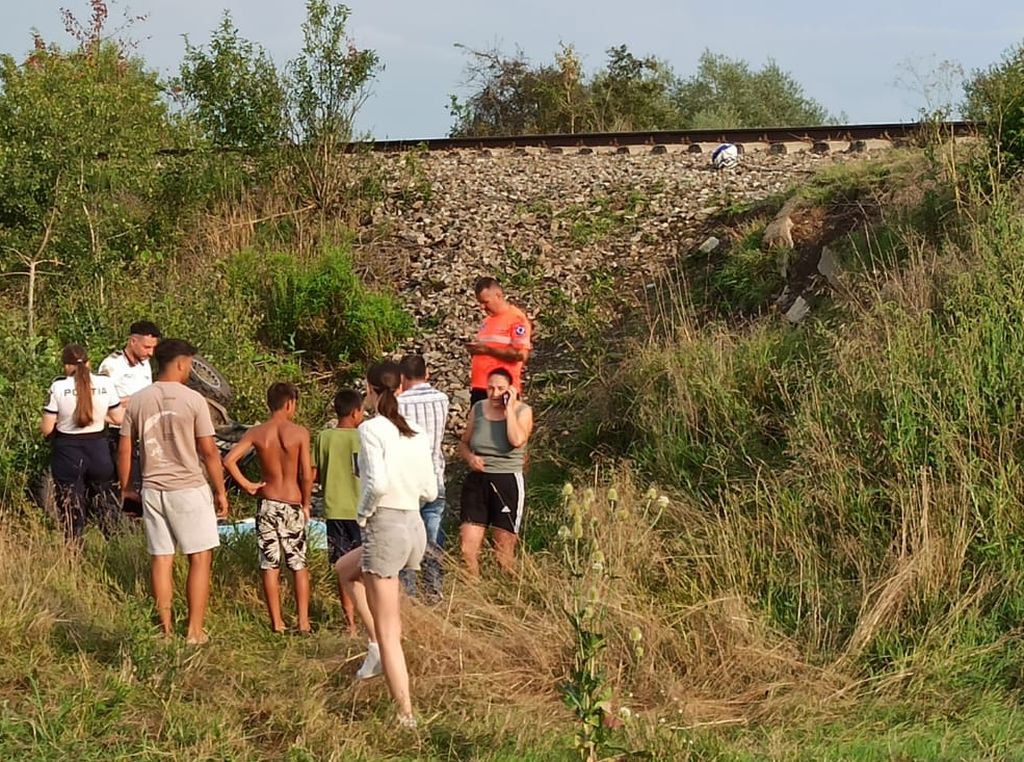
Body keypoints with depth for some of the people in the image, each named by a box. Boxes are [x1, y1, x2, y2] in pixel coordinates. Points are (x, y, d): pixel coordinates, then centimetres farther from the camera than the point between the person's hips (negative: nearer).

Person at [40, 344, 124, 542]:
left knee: (71, 511, 8)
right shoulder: (105, 384, -5)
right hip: (98, 449, 2)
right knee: (102, 504, 19)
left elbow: (47, 429, -8)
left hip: (67, 452, -2)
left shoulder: (58, 386, -11)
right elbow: (118, 418, 5)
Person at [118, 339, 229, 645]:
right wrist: (220, 491, 1)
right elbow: (209, 451, -8)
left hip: (152, 490, 4)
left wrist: (126, 487, 19)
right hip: (189, 488, -4)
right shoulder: (193, 400, -10)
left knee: (161, 559, 10)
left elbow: (124, 450, 6)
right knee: (200, 558, 5)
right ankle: (195, 631, 4)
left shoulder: (137, 401, 3)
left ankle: (166, 630, 14)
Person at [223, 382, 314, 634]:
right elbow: (307, 475, -10)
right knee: (299, 566, 9)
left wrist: (246, 485, 0)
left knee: (270, 566, 8)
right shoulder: (299, 433, -9)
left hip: (267, 504, 2)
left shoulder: (256, 433, -3)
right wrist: (306, 504, 4)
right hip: (293, 504, -1)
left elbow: (228, 460, -12)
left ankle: (277, 623, 10)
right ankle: (303, 621, 7)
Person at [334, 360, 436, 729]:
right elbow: (430, 492, 10)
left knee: (388, 631, 2)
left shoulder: (371, 429, -11)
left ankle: (405, 715, 4)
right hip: (415, 528, 8)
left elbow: (377, 482, -24)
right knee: (346, 568, 32)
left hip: (385, 528, -8)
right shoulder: (417, 434, 8)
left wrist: (362, 514, -7)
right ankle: (377, 647, 24)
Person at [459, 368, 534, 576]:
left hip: (507, 483, -3)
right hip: (476, 482, 3)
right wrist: (469, 457, -6)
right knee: (467, 550, -3)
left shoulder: (522, 411, -3)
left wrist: (509, 407, -15)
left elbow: (517, 440, -21)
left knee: (504, 553, 5)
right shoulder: (478, 409, 8)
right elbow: (464, 443, 16)